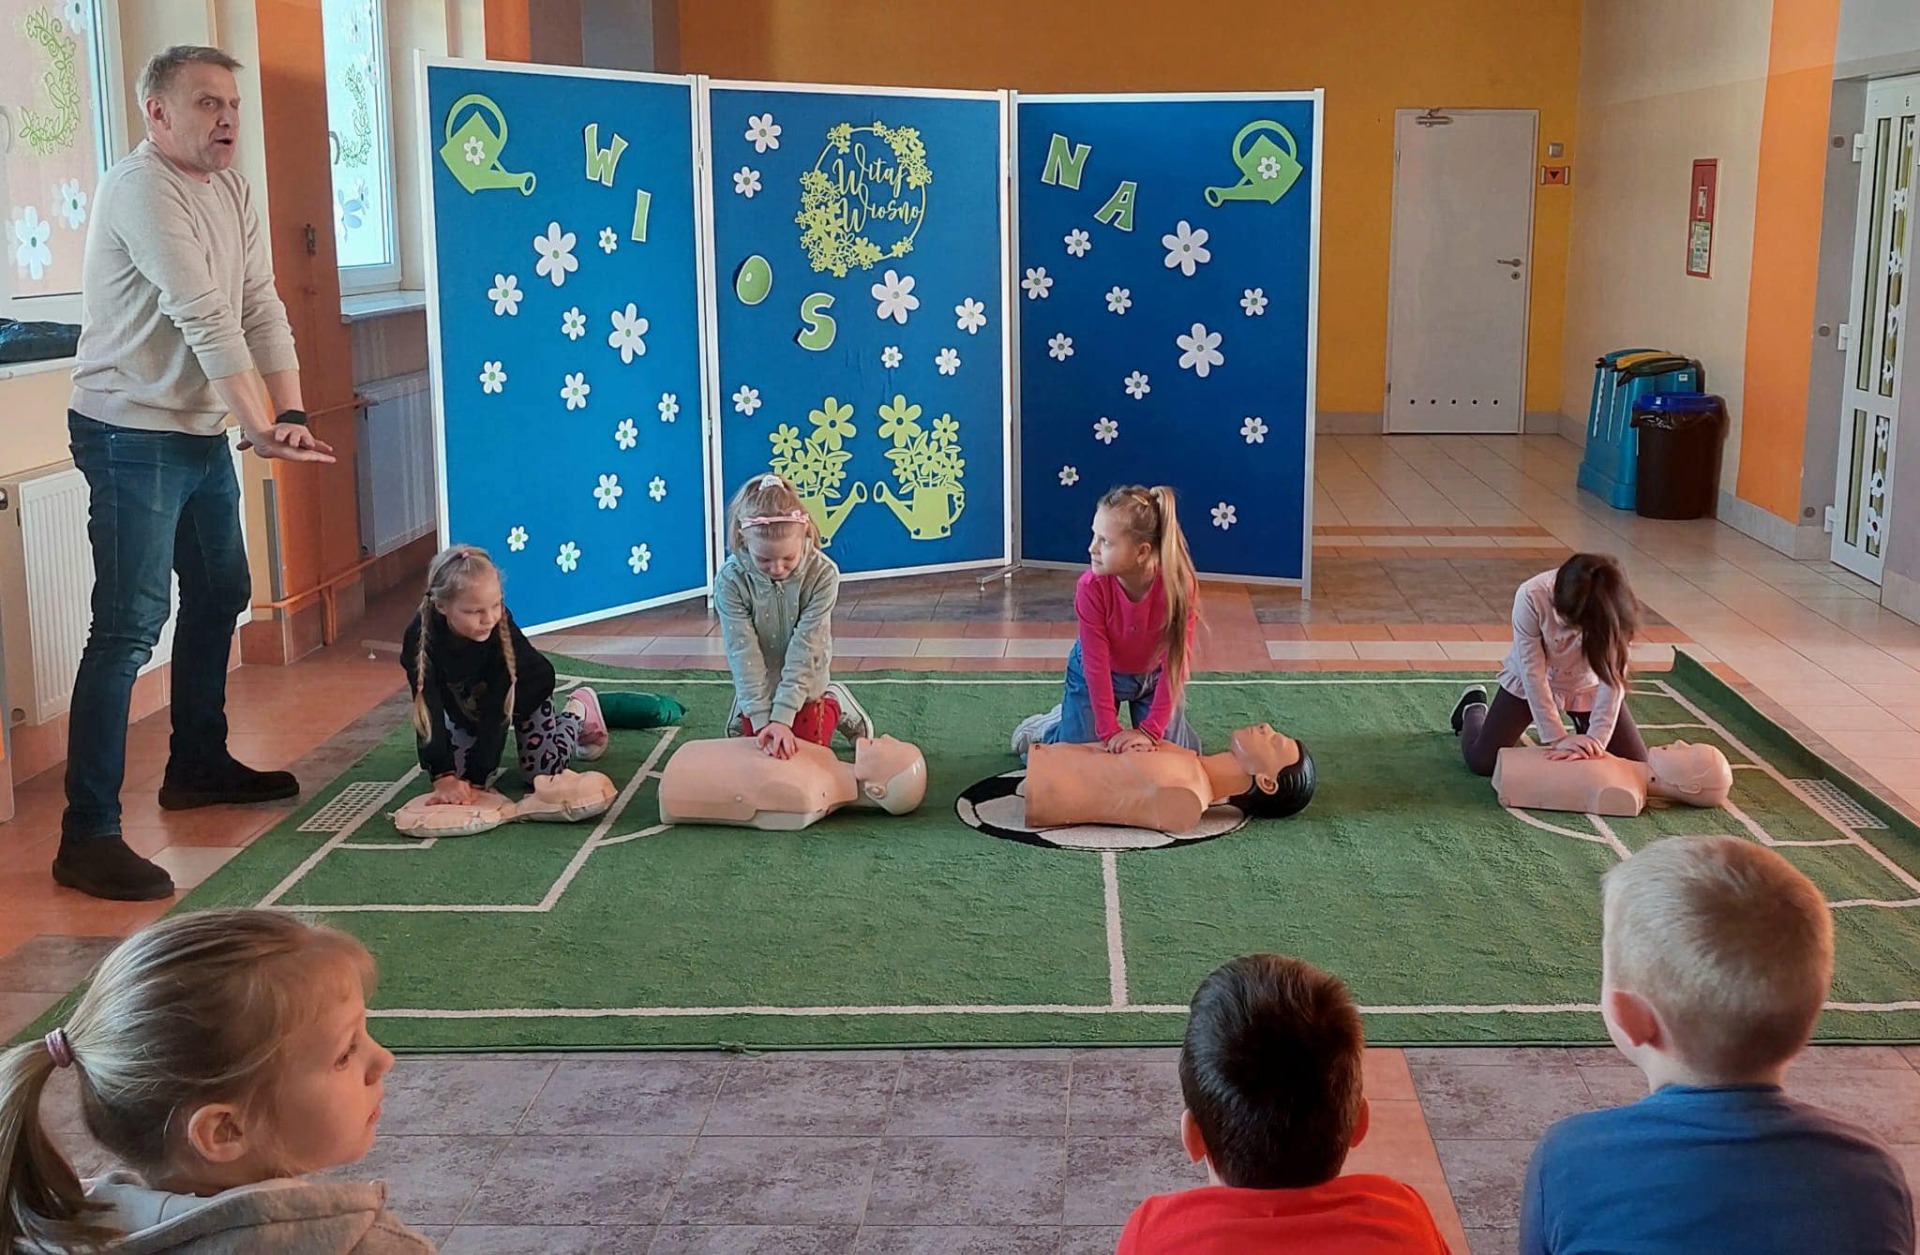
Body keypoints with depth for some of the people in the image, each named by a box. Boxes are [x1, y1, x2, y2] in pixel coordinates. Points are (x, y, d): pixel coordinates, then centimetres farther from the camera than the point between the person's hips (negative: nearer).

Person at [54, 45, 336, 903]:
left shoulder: (230, 192, 9)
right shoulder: (141, 190, -18)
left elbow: (261, 310, 3)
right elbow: (204, 319, -24)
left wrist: (291, 414, -9)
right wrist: (261, 428, -27)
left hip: (203, 432, 9)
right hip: (132, 435, -9)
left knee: (219, 596, 19)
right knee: (130, 628, -13)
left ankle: (197, 765, 36)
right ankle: (87, 837, -11)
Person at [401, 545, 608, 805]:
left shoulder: (503, 630, -39)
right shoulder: (420, 636, -36)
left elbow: (497, 709, -36)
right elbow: (429, 711, -35)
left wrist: (477, 781, -40)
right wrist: (444, 777, -45)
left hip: (524, 689, -2)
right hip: (464, 702, 2)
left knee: (543, 772, -8)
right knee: (455, 771, -1)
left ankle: (579, 708, 20)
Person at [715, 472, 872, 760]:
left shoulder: (823, 574, -29)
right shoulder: (730, 580, -27)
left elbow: (805, 649, -29)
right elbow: (743, 653, -26)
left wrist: (782, 717, -33)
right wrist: (761, 718, -32)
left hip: (804, 687, -1)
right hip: (758, 687, 1)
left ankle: (835, 704, 34)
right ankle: (744, 713, 40)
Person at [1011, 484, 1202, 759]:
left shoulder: (1180, 583, -34)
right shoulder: (1091, 586, -33)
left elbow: (1176, 662, -27)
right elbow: (1097, 663, -27)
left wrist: (1151, 730, -28)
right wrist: (1110, 731, -27)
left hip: (1155, 675, 1)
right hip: (1098, 674, -1)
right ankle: (1042, 728, 33)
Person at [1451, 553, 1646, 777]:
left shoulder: (1613, 609, -31)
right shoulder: (1531, 598, -35)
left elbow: (1613, 678, -28)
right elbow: (1533, 673, -28)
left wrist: (1596, 740, -36)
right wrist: (1557, 737, -28)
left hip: (1587, 686, 1)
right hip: (1529, 682, -1)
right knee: (1481, 761, -6)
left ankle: (1582, 726, 28)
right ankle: (1474, 707, 29)